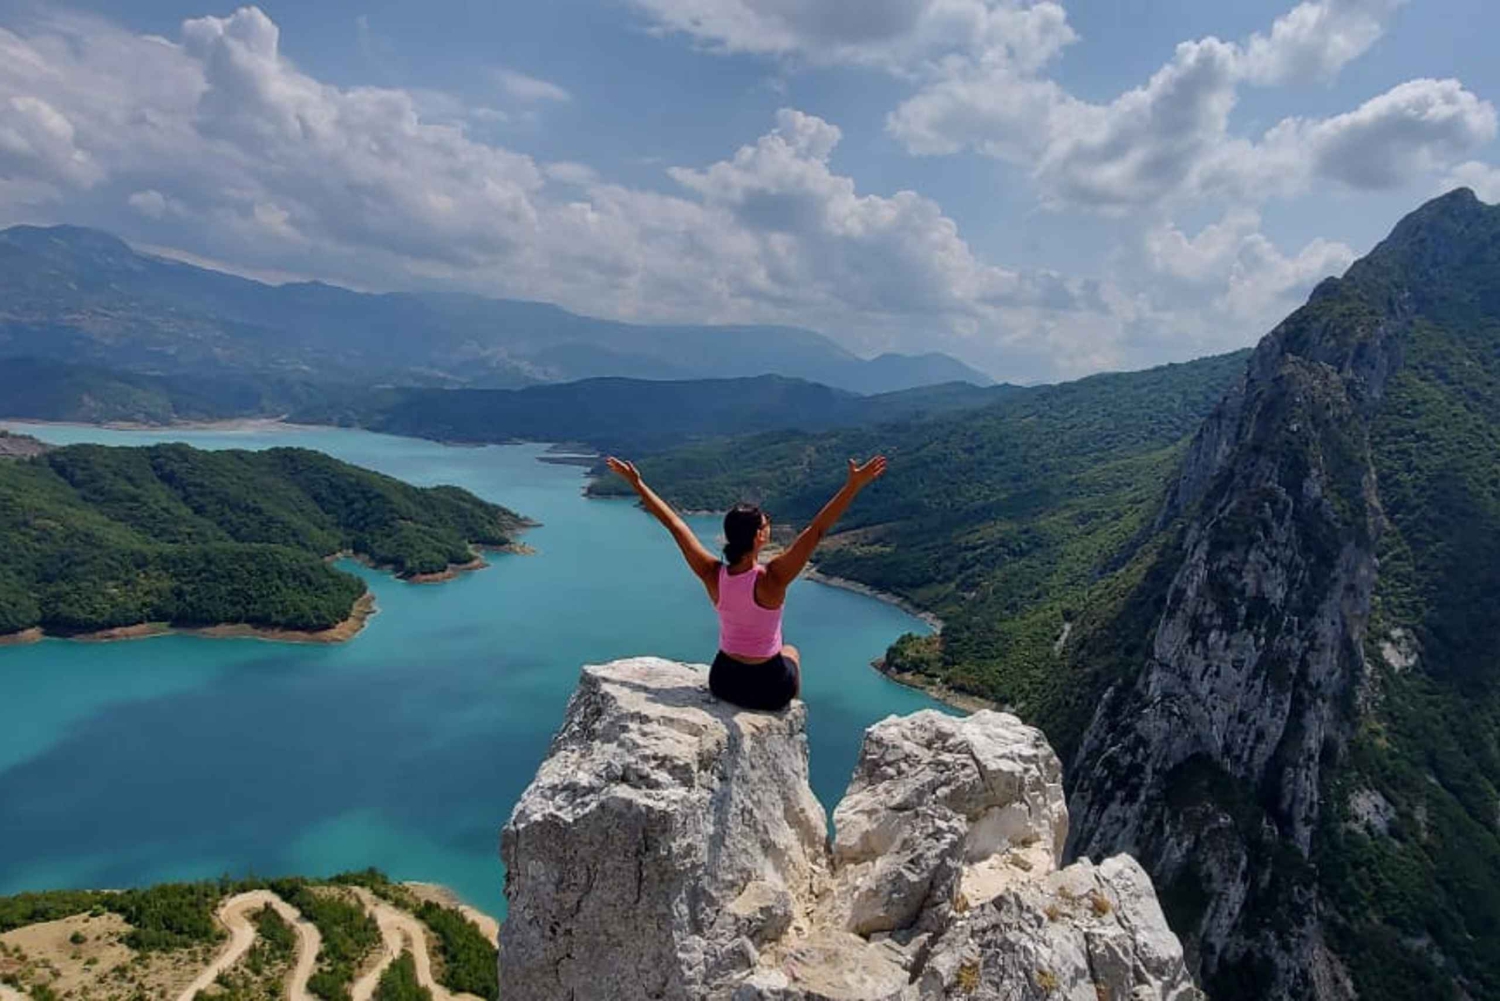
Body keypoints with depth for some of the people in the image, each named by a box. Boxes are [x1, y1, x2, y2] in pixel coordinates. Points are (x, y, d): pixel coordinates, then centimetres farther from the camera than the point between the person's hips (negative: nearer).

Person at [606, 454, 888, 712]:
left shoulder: (713, 575, -17)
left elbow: (675, 524, -11)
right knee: (791, 651, 33)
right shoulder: (771, 579, -28)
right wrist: (853, 486, -35)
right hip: (769, 690, -2)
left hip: (722, 682, 3)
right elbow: (817, 530, -33)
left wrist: (636, 483, -3)